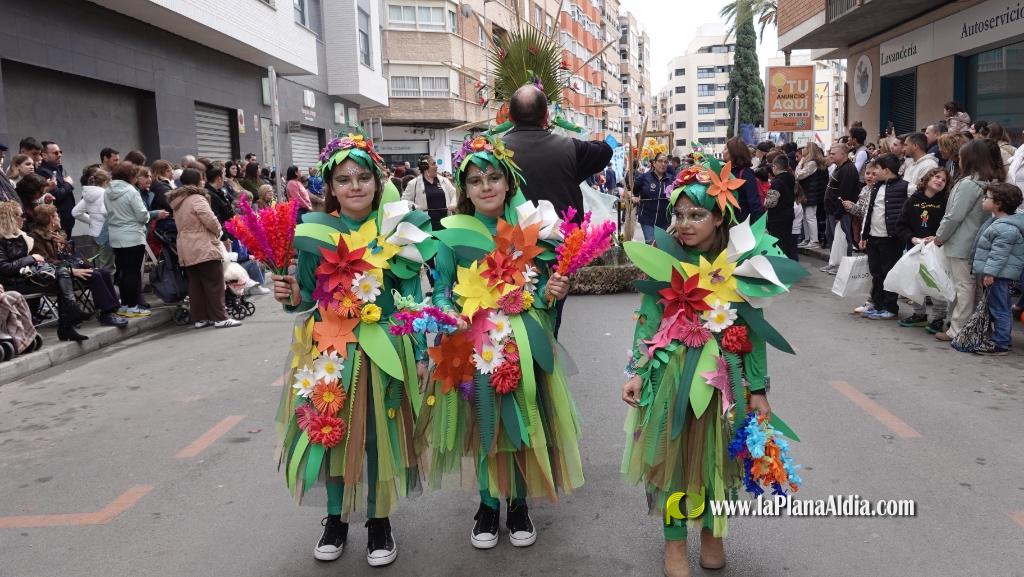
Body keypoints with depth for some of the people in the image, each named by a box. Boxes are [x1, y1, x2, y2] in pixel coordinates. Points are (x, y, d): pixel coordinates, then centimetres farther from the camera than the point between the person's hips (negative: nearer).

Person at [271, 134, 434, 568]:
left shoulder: (400, 229, -3)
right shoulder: (314, 232, 0)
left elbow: (415, 295, -2)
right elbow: (309, 298, 6)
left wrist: (421, 352, -4)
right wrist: (291, 295, -16)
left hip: (383, 349, -1)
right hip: (329, 349, 2)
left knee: (379, 433, 6)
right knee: (329, 429, 10)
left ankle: (380, 521, 25)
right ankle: (336, 516, 30)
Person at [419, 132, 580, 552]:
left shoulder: (530, 230, 2)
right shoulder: (453, 235, -1)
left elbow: (542, 291, 6)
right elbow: (442, 292, 1)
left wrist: (554, 292, -15)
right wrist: (448, 316, -19)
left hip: (524, 342, 1)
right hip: (473, 345, -1)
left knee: (523, 423, 8)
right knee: (483, 423, 7)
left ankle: (519, 504, 27)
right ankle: (488, 504, 26)